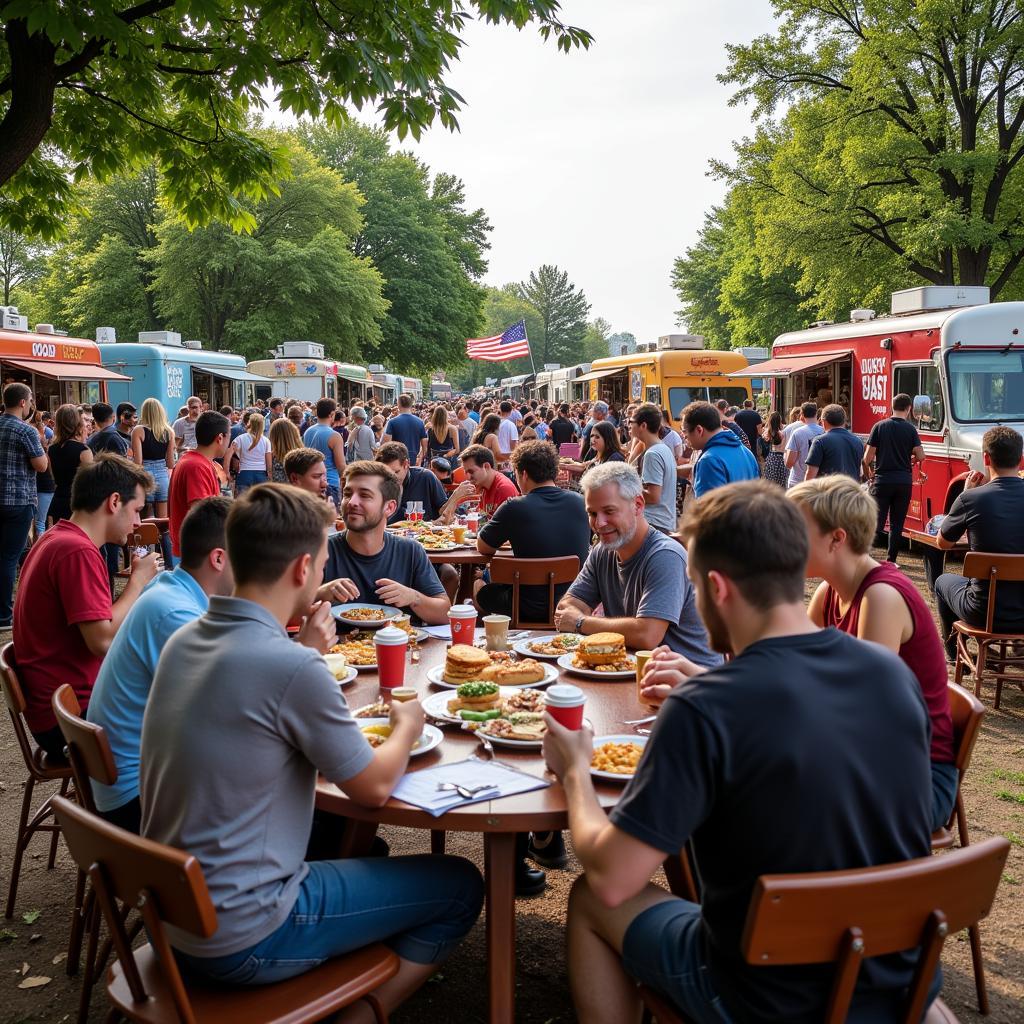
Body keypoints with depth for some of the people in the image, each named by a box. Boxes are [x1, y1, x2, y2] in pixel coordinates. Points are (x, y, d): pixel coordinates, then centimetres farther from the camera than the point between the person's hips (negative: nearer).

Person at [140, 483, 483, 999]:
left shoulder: (183, 640, 0)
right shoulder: (292, 668, -25)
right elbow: (373, 787, -11)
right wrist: (408, 725, 7)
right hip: (240, 941, -8)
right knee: (459, 886, 4)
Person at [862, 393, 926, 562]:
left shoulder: (879, 426, -1)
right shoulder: (910, 429, -1)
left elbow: (868, 456, -3)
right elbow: (920, 456, -5)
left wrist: (868, 474, 15)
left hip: (882, 480, -1)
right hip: (904, 482, 1)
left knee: (877, 521, 0)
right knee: (897, 523, 9)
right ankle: (891, 560, 11)